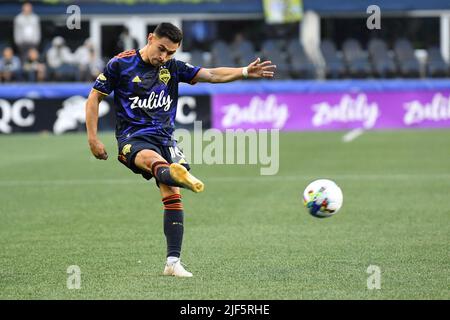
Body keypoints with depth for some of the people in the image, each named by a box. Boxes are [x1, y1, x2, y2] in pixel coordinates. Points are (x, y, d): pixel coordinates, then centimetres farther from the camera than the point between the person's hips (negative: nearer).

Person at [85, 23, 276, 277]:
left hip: (164, 138, 5)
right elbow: (95, 97, 5)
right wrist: (93, 138, -2)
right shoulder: (121, 64, 0)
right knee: (151, 157, -39)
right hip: (133, 137, -5)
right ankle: (177, 174, -75)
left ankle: (173, 262, -7)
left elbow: (212, 75, 4)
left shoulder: (173, 67, 10)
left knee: (172, 196, -10)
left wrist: (245, 72, -11)